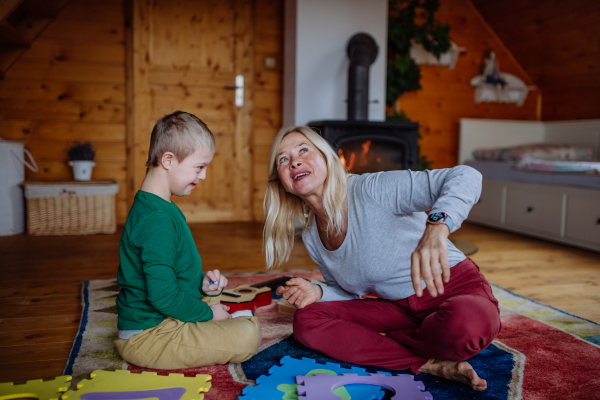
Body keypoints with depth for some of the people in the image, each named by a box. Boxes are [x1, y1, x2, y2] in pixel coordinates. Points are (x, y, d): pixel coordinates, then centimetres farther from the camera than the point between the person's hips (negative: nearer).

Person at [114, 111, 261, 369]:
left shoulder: (153, 208, 11)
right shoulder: (157, 221, -25)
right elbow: (163, 294, -28)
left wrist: (202, 283, 4)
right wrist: (207, 313, -13)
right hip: (148, 336, -10)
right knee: (247, 336, -18)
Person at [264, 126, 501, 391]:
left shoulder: (372, 190, -23)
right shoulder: (311, 239, 0)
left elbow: (466, 177, -32)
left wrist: (436, 227, -52)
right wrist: (318, 293, -10)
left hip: (454, 290, -5)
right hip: (399, 308, 6)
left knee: (466, 324, -41)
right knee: (306, 321, -11)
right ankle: (427, 363, -16)